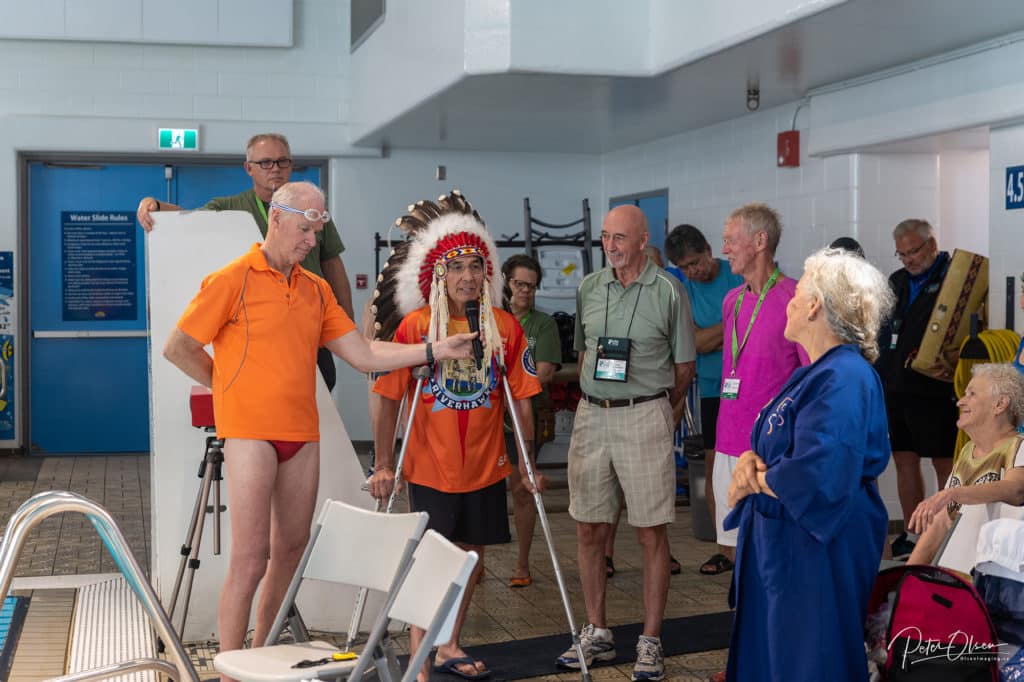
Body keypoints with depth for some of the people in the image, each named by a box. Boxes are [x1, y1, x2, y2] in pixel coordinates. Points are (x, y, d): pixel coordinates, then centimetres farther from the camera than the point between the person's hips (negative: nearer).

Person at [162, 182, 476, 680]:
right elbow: (177, 348, -3)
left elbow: (363, 354, 8)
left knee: (291, 551, 13)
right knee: (250, 560, -8)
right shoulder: (233, 279, -5)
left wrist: (434, 350, -1)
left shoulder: (316, 290, 13)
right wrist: (230, 386, 4)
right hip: (250, 433, -6)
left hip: (302, 434, 6)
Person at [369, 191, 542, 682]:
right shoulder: (414, 325, -8)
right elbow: (389, 399, -7)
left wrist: (528, 464, 3)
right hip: (430, 469, -3)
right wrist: (383, 465, -9)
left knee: (472, 555, 14)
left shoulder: (505, 328, -2)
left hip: (485, 467, 3)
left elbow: (520, 400, 2)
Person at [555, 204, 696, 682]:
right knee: (589, 530, 8)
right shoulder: (588, 289, 8)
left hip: (645, 415, -4)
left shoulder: (668, 291, -4)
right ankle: (596, 634, 22)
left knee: (651, 533, 0)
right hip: (591, 415, 4)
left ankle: (650, 642, 10)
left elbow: (684, 364, 4)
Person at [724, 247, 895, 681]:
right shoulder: (818, 372, 11)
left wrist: (754, 481, -14)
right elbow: (778, 447, 18)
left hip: (816, 559, -9)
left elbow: (815, 475, -32)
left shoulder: (844, 380, -22)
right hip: (782, 547, 10)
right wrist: (751, 460, -6)